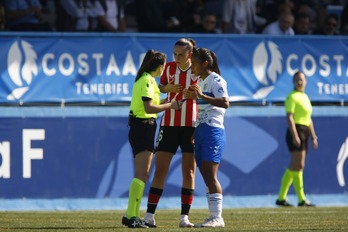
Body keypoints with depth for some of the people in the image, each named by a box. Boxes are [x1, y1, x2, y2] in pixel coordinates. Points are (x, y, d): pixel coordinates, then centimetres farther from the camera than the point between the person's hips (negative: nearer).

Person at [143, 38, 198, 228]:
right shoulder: (169, 67, 1)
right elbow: (161, 86, 16)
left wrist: (196, 93, -17)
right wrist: (167, 88, -7)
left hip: (191, 125, -1)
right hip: (169, 124, 1)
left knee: (189, 171, -1)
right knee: (160, 170, -3)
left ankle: (184, 216, 4)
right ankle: (149, 215, -2)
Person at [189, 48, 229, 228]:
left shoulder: (215, 80, -9)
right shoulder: (200, 81, 18)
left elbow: (225, 103, -22)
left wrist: (202, 96, -26)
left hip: (213, 131, -9)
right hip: (200, 130, 9)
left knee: (210, 176, -12)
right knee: (206, 178, 6)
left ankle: (217, 217, -11)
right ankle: (213, 217, 8)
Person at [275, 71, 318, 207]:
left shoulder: (305, 97, 19)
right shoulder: (292, 97, -7)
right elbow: (289, 117, -15)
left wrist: (313, 137, 19)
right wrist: (295, 136, -23)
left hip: (304, 133, 9)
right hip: (296, 131, -9)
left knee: (293, 167, 9)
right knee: (298, 165, -10)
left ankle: (281, 198, 13)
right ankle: (301, 199, -11)